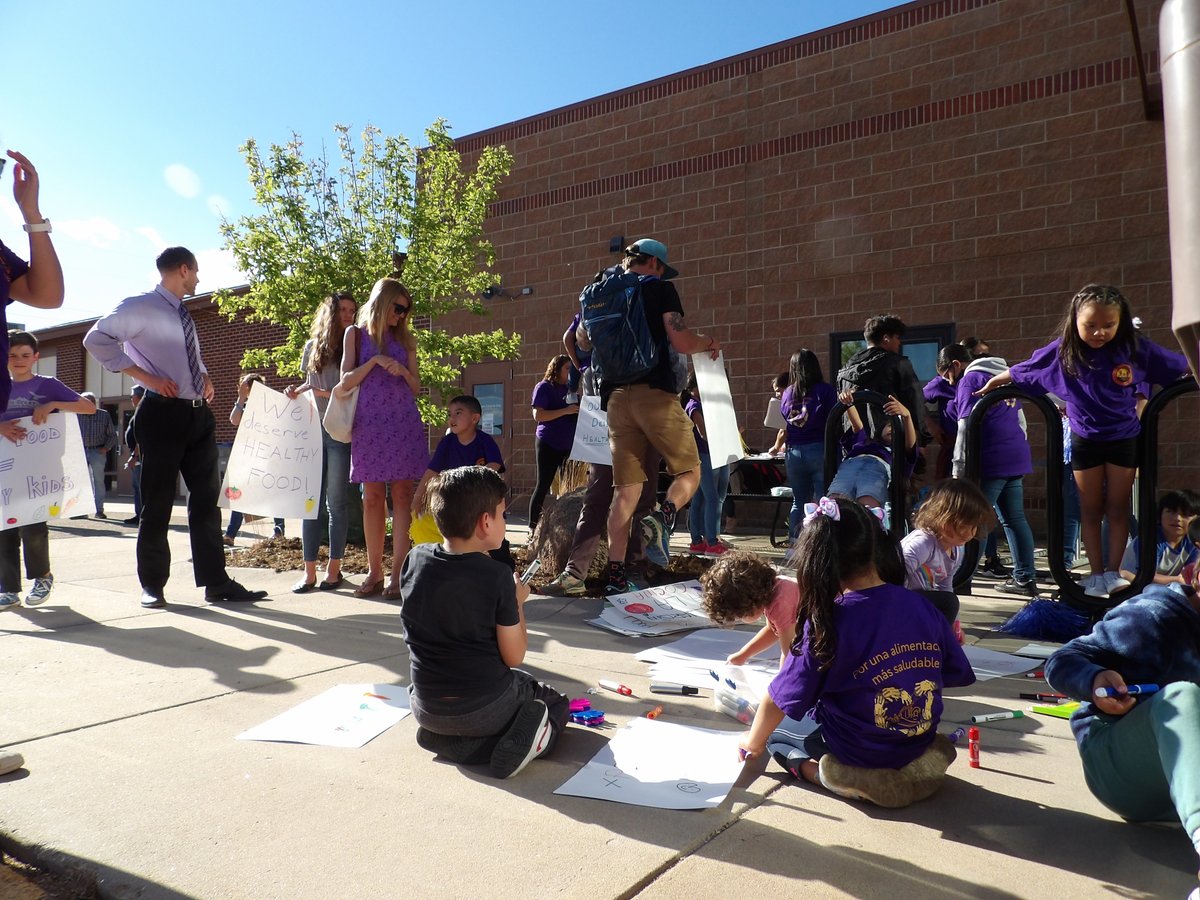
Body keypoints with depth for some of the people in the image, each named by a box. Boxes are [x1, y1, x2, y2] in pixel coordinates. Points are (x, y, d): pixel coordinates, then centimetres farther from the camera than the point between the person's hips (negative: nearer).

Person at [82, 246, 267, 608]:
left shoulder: (183, 314, 19)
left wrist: (205, 376, 12)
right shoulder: (140, 307, -6)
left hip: (199, 414, 8)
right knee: (158, 502, 0)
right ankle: (152, 585, 12)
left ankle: (215, 582, 12)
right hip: (163, 413, -8)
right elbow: (96, 339, -15)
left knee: (207, 499, 7)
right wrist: (144, 375, -18)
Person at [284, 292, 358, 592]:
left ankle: (334, 568, 8)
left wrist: (330, 394, -13)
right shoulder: (312, 347, 13)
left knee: (336, 503, -1)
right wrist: (296, 392, 1)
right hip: (312, 431, 3)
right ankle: (309, 571, 6)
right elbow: (309, 384, 21)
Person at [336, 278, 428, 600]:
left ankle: (397, 574, -2)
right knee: (372, 498, 1)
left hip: (404, 424, 1)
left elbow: (416, 387, 13)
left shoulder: (405, 339, 14)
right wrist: (374, 362, -11)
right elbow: (346, 382, 2)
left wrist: (404, 371, -7)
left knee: (402, 496, -4)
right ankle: (374, 573, 9)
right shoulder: (356, 334, 9)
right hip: (369, 424, -1)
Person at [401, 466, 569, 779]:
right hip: (486, 707, -4)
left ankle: (443, 738, 5)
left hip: (426, 708, 4)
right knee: (556, 704, 24)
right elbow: (513, 656, -12)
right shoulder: (497, 577, -19)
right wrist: (517, 602, 1)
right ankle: (519, 741, -8)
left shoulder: (415, 560, -6)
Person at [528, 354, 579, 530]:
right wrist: (566, 411, -19)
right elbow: (538, 415, -13)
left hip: (568, 444, 6)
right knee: (543, 485, -4)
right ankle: (533, 527, 1)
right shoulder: (544, 387, -3)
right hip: (548, 443, -6)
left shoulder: (569, 389, 16)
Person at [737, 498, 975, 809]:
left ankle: (817, 772, -7)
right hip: (919, 747, 7)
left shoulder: (827, 622, -23)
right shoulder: (923, 608, -9)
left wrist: (754, 742, 5)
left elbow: (779, 700, -14)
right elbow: (955, 676, 5)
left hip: (856, 757, -7)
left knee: (776, 733, 14)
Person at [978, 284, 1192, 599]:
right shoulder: (1062, 351, -14)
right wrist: (991, 385, 7)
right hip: (1085, 440, 0)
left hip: (1125, 439, 0)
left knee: (1118, 508, 8)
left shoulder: (1134, 348, -14)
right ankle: (1096, 574, 17)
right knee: (1091, 510, 8)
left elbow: (1181, 367, -3)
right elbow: (1020, 372, -1)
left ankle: (1113, 573, 18)